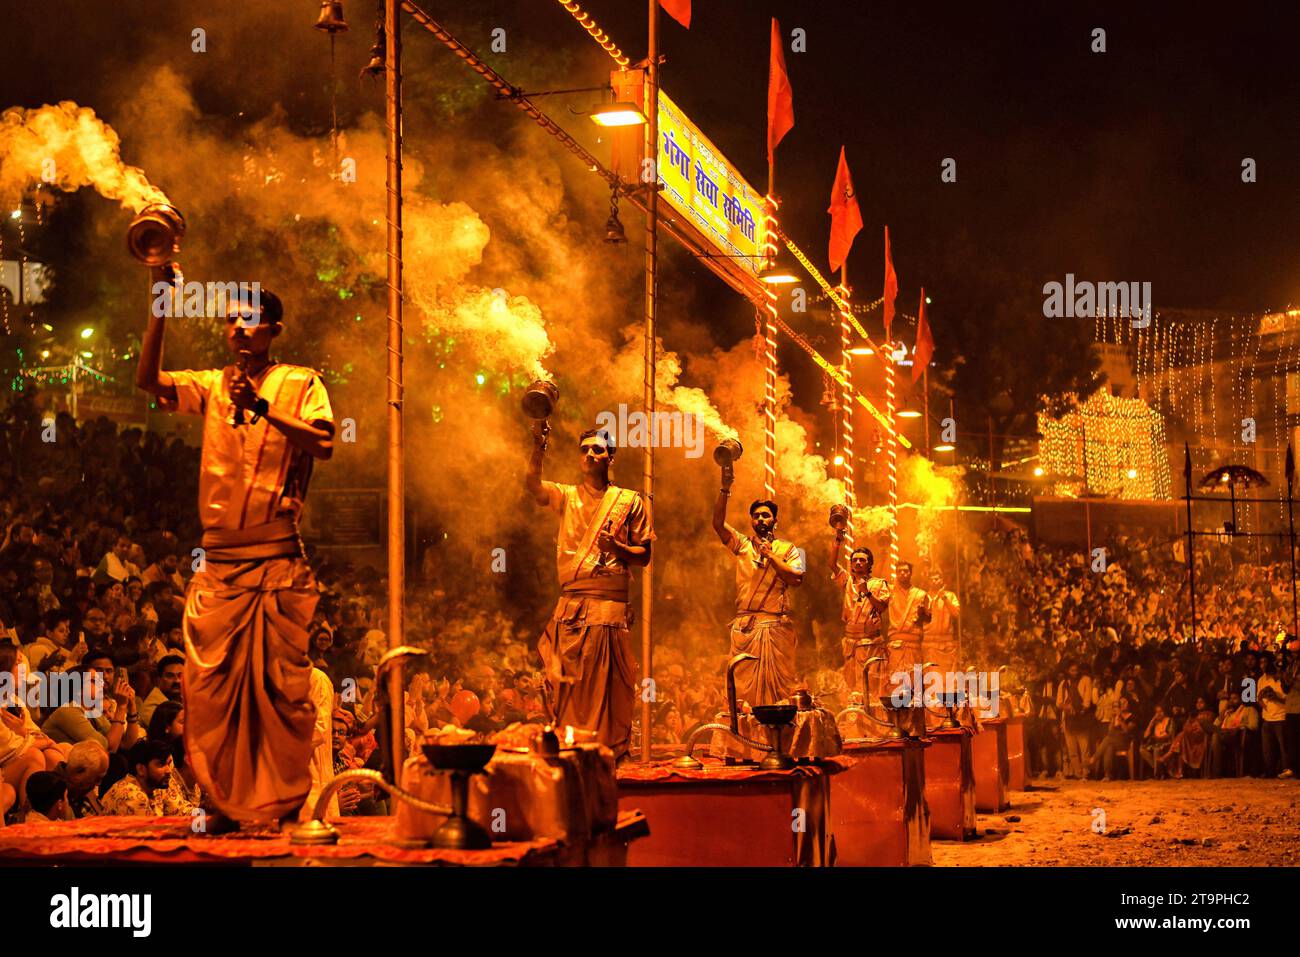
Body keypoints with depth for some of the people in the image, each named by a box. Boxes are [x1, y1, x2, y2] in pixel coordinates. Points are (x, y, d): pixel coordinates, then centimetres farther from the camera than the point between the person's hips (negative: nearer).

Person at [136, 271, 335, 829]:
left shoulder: (300, 383, 6)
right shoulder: (210, 386, 14)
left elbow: (324, 444, -9)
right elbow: (148, 380, -2)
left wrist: (264, 409, -20)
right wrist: (162, 304, -9)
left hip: (278, 561, -3)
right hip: (218, 562, 3)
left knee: (282, 685, -3)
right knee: (210, 687, 1)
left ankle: (286, 804, 4)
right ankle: (225, 804, 11)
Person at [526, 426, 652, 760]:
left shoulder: (630, 501, 10)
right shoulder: (566, 496, 14)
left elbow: (644, 555, 9)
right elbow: (533, 485, -7)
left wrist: (618, 548, -11)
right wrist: (538, 446, -22)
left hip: (610, 603, -2)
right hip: (570, 604, 2)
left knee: (607, 685, -5)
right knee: (567, 684, 0)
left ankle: (610, 754, 0)